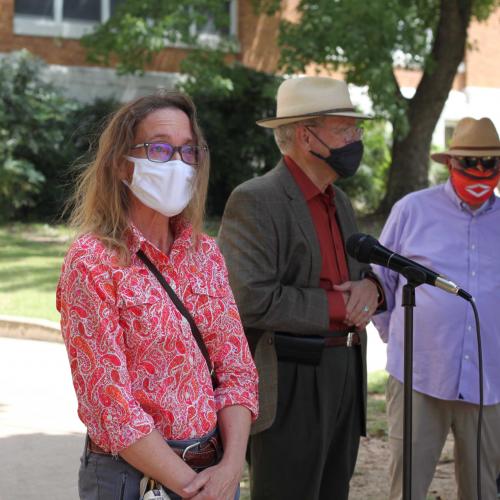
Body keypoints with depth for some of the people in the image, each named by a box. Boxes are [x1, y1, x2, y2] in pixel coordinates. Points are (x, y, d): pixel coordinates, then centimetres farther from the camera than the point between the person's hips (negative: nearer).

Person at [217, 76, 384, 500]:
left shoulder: (339, 202, 15)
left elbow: (360, 270, 23)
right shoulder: (255, 202, -13)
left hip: (345, 378, 8)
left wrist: (368, 287, -2)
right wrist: (339, 305, -14)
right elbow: (251, 300, -22)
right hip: (289, 386, -8)